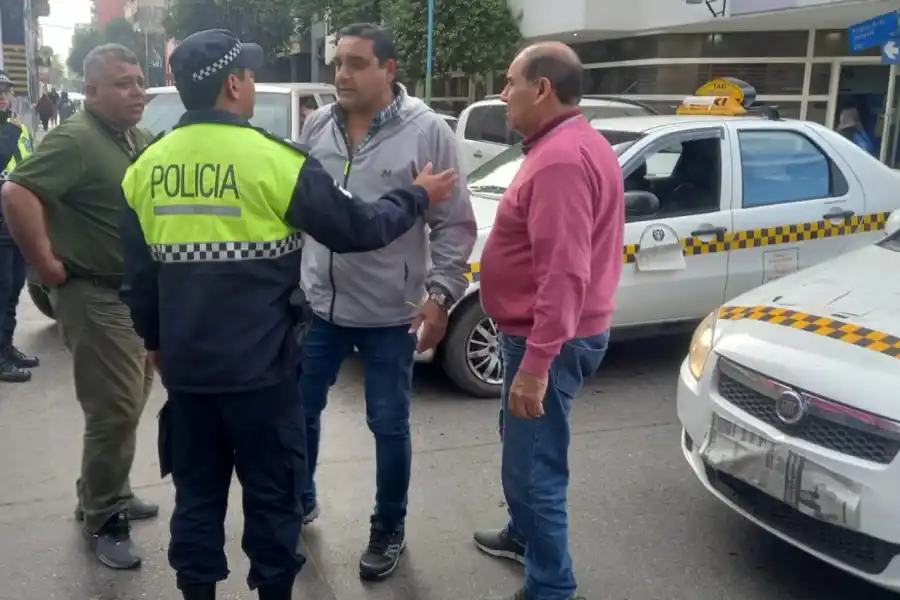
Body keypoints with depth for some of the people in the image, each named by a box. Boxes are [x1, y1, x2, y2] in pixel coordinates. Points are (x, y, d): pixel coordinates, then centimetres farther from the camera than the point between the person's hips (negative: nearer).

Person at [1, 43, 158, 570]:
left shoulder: (142, 141, 10)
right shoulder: (75, 140, -16)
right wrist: (46, 263, -23)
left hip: (139, 292, 9)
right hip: (96, 296, -9)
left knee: (131, 404, 18)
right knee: (115, 412, -4)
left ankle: (109, 494, 35)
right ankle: (101, 520, 12)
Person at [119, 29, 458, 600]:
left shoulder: (146, 167, 3)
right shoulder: (275, 160, -16)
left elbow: (137, 274, 11)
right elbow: (358, 228, -8)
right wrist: (418, 196, 8)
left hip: (183, 364, 5)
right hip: (258, 365, -5)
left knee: (197, 491, 18)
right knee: (271, 493, 12)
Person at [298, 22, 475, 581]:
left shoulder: (428, 131, -11)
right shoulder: (317, 126, 3)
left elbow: (455, 225, -9)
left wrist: (441, 293, -16)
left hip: (390, 313, -4)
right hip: (318, 304, 5)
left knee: (389, 426, 9)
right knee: (300, 410, 17)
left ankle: (389, 529, 30)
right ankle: (300, 502, 42)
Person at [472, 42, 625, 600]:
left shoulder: (561, 159, -23)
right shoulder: (576, 144, 12)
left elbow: (563, 273, -30)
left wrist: (536, 364, -29)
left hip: (547, 341, -11)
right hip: (546, 333, 11)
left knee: (533, 466, -1)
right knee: (523, 446, 26)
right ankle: (524, 534, 46)